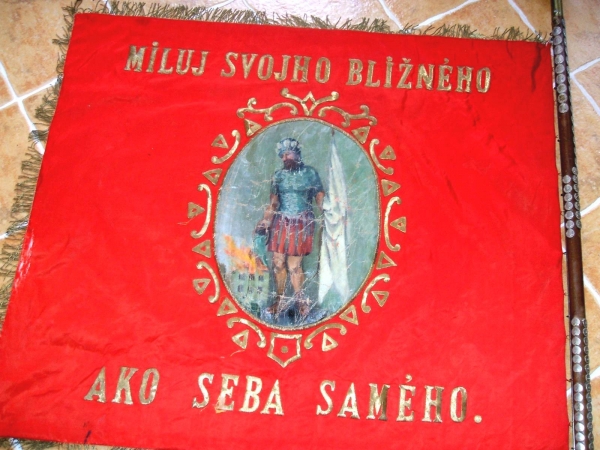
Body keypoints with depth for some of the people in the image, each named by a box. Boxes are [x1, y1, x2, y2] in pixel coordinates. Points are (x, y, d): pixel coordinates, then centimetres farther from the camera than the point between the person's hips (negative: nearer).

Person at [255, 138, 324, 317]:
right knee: (278, 262, 2)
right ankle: (280, 300, 15)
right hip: (281, 222, 3)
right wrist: (265, 222, 2)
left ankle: (301, 301, 10)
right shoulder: (278, 175, 9)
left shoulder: (310, 173, 2)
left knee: (294, 264, -5)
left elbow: (320, 198, 0)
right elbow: (273, 202, 10)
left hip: (302, 223, -3)